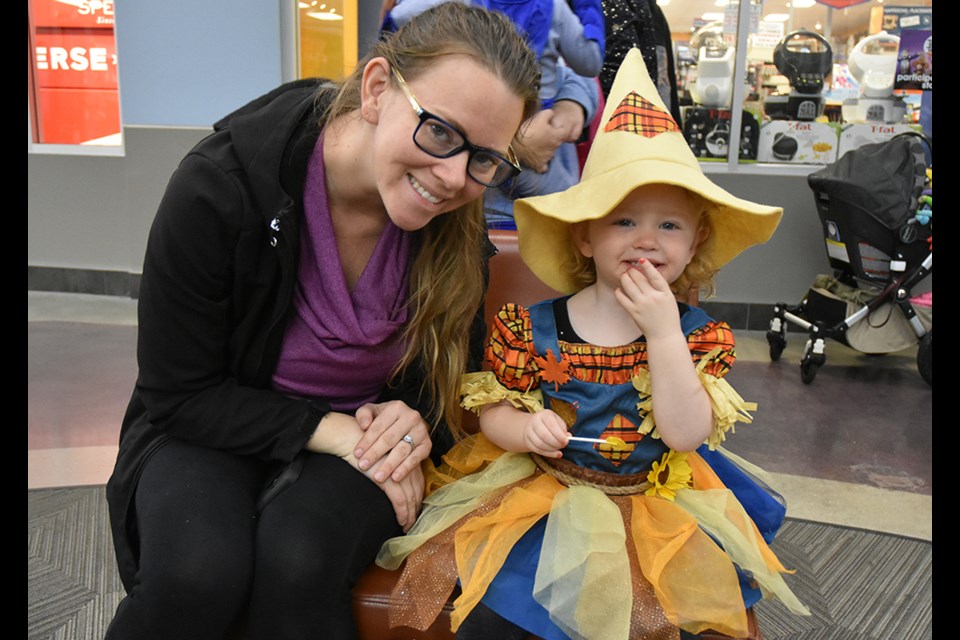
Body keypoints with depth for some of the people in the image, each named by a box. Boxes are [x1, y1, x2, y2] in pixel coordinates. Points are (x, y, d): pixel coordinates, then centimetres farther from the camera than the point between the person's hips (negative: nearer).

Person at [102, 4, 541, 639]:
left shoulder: (459, 224, -12)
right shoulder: (218, 187, -22)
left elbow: (452, 375, 4)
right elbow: (179, 394, -14)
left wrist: (416, 423, -19)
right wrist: (330, 430, -24)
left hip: (371, 436, 1)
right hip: (218, 432, -1)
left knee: (298, 561, -31)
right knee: (199, 571, -31)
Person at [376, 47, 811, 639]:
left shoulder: (700, 335, -6)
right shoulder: (531, 327, -7)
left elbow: (686, 435, -18)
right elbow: (492, 414, 0)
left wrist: (663, 331, -25)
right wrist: (525, 429, -24)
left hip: (655, 504, 1)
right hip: (539, 495, 0)